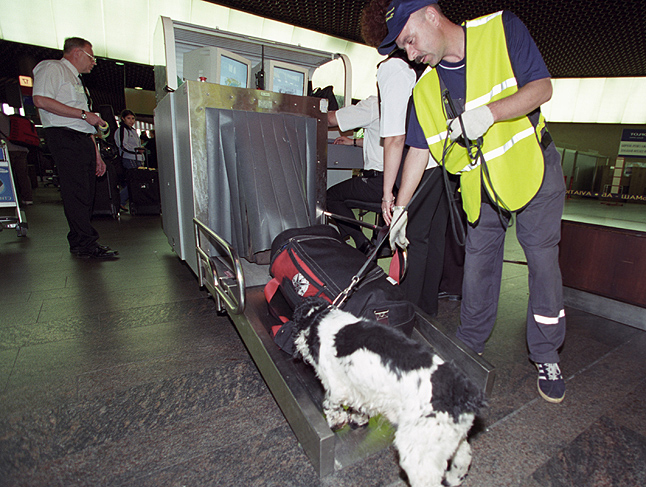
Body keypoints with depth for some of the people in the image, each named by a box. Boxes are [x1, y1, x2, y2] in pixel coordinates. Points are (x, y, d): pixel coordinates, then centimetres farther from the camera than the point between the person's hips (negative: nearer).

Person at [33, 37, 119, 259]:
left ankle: (79, 241, 8)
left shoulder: (76, 80, 31)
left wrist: (96, 154, 20)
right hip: (64, 138, -9)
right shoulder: (52, 68, 4)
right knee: (77, 191, -13)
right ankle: (85, 244, -12)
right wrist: (84, 114, -12)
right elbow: (41, 100, -14)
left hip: (83, 140, 9)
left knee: (86, 191, 3)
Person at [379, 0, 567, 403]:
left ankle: (547, 357, 15)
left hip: (532, 168, -2)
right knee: (478, 262, 4)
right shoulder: (425, 90, -2)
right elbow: (418, 150, -1)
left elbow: (542, 87, -12)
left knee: (542, 260, -3)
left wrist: (488, 113, -30)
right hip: (480, 185, 3)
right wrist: (400, 208, -6)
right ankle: (470, 346, 21)